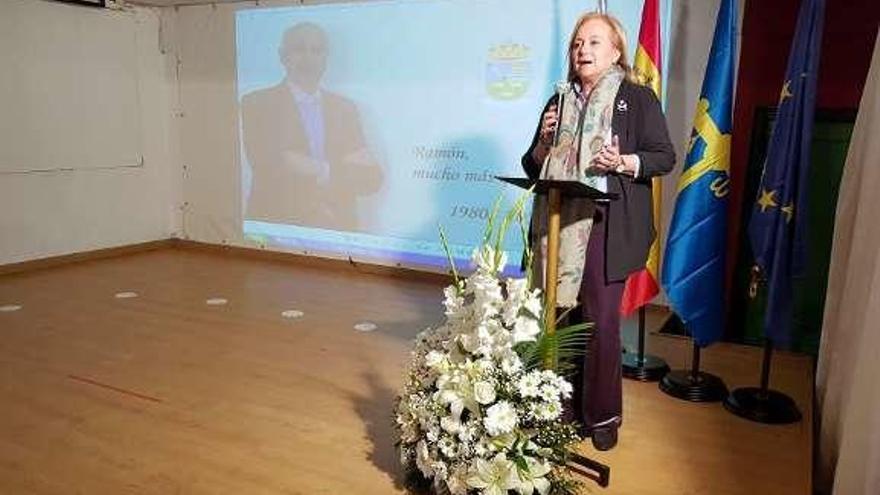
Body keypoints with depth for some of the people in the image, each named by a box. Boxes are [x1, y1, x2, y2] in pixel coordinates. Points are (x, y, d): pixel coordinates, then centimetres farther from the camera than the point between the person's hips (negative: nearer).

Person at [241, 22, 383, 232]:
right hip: (277, 226, -3)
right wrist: (346, 170, -12)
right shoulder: (256, 103, 2)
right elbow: (268, 167, -11)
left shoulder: (345, 107, 12)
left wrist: (322, 171, -12)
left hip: (338, 228, 4)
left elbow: (372, 178, 6)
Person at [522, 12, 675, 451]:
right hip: (559, 224, 4)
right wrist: (545, 142, -3)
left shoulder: (638, 98, 4)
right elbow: (533, 168, 18)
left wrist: (624, 162, -18)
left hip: (607, 226, -4)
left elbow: (665, 156, 0)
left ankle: (603, 414, 15)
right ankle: (563, 404, 22)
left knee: (600, 320, -2)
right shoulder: (560, 102, 17)